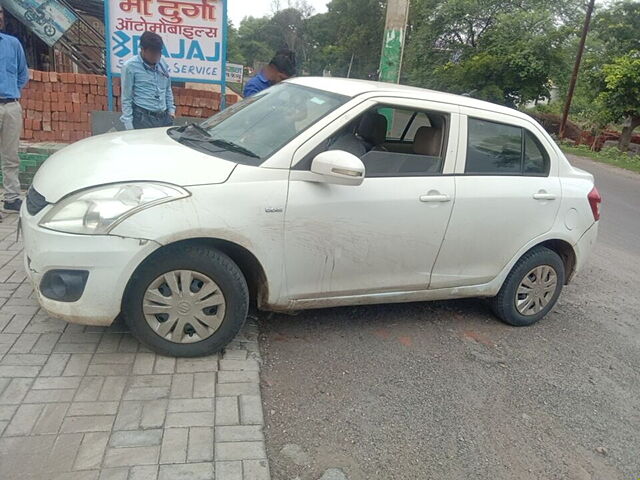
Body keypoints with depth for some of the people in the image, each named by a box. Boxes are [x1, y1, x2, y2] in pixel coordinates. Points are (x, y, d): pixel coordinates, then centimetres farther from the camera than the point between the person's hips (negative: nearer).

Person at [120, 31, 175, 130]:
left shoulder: (163, 65, 9)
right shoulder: (130, 66, -6)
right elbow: (126, 98, -6)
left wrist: (171, 110, 15)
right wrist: (129, 125, -10)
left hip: (164, 117, 6)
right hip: (143, 119, -5)